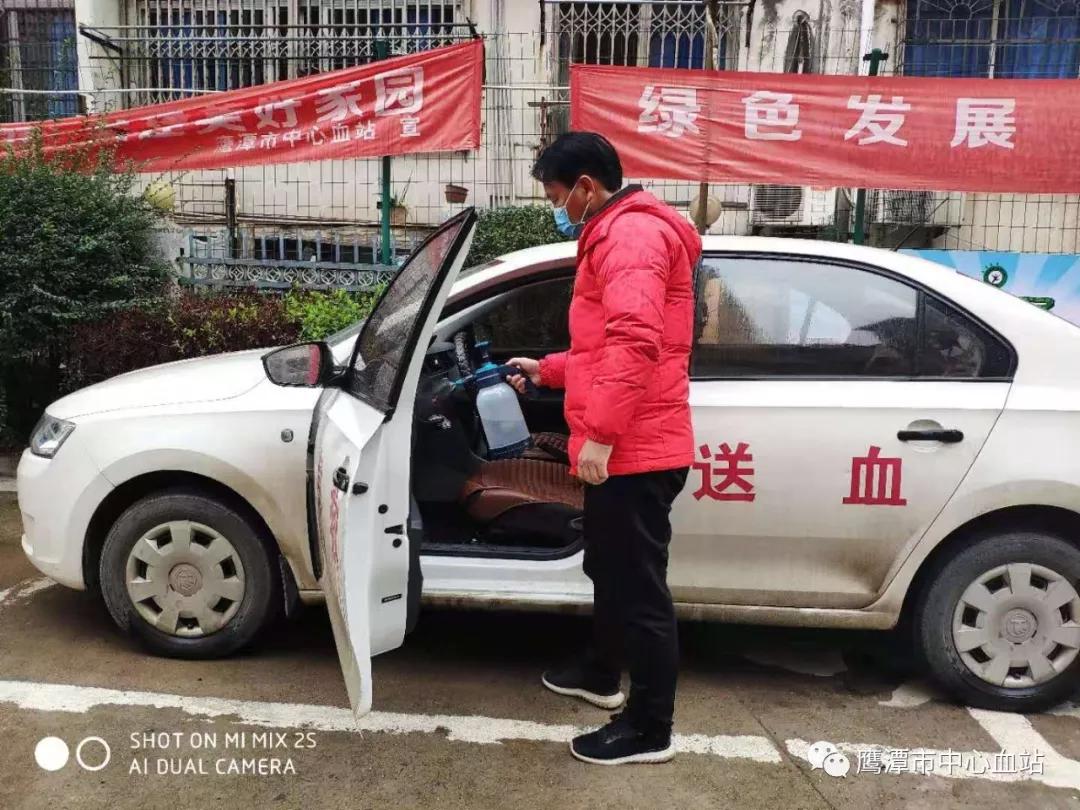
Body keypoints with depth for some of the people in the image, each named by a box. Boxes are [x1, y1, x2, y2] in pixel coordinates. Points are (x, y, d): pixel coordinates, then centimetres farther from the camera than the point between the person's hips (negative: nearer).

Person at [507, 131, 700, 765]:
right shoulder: (620, 235, 23)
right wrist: (546, 370, 30)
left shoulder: (631, 232, -13)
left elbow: (635, 341, -28)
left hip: (634, 448, -11)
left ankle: (650, 729, 11)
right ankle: (601, 673, 42)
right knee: (610, 570, 23)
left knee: (639, 586, -2)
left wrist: (599, 433, -28)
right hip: (627, 445, 11)